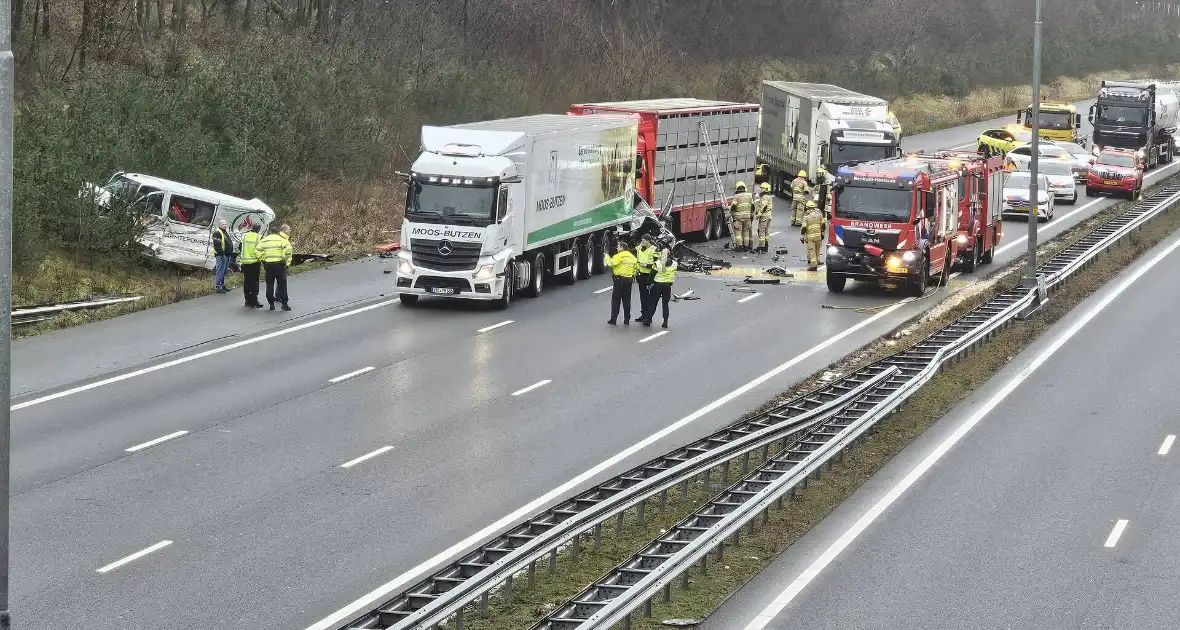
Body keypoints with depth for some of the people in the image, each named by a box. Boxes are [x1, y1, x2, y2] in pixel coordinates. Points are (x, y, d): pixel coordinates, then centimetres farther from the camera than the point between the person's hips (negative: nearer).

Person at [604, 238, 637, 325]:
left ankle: (613, 319, -2)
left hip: (619, 279, -6)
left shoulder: (619, 256, -12)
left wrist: (607, 256, -3)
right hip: (629, 280, 6)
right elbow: (635, 268, 13)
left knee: (616, 300, 0)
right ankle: (627, 320, 13)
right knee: (626, 300, 12)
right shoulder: (632, 257, 11)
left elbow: (611, 263, -21)